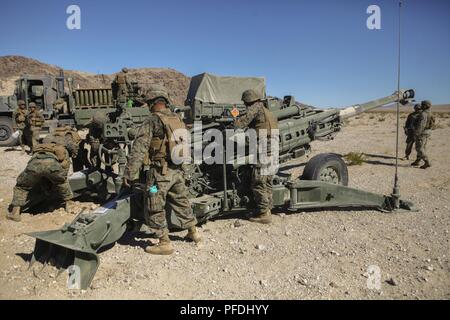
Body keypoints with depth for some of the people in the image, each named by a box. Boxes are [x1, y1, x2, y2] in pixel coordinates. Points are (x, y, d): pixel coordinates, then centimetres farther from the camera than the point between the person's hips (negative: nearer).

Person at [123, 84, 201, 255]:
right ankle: (193, 232, 34)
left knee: (155, 209, 7)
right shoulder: (178, 120, 8)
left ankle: (165, 243, 13)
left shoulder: (152, 121, -12)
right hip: (177, 170, 7)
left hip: (160, 172, -7)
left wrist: (129, 173, -16)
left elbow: (138, 149, -17)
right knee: (181, 202, 22)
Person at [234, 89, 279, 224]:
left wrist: (236, 118, 11)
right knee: (267, 183, 16)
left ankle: (264, 214, 2)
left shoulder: (255, 108, -7)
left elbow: (239, 124, -12)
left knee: (259, 184, -3)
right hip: (273, 151, 9)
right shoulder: (267, 112, 20)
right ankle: (267, 210, 23)